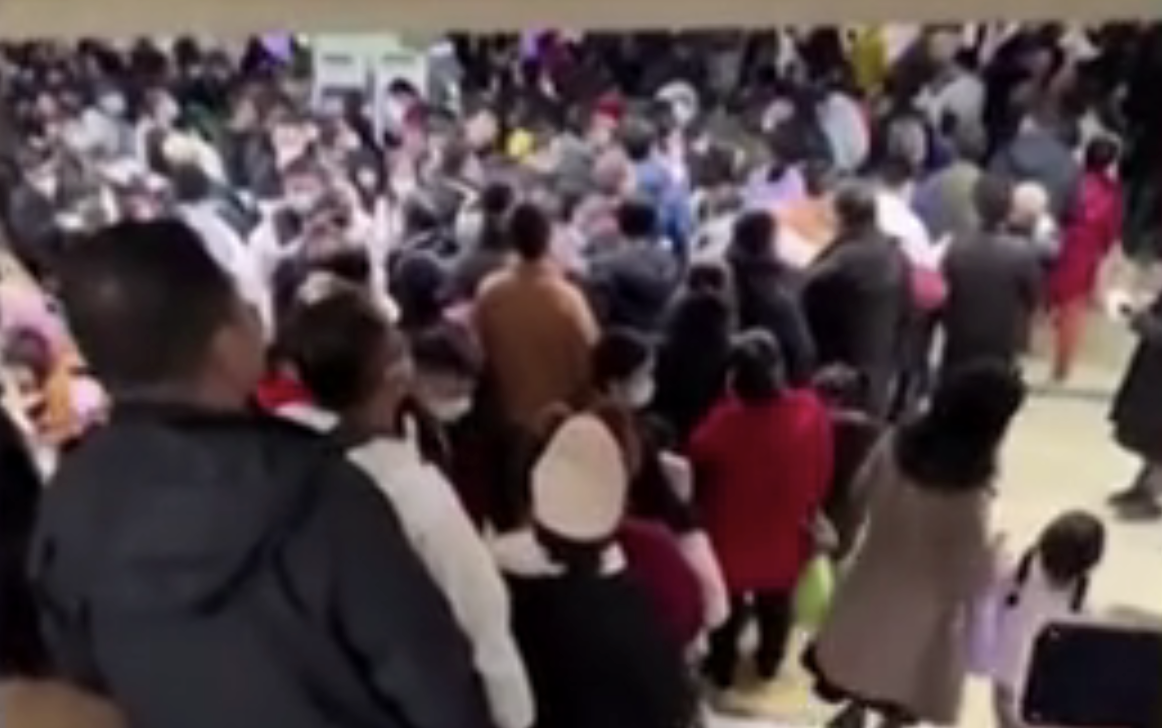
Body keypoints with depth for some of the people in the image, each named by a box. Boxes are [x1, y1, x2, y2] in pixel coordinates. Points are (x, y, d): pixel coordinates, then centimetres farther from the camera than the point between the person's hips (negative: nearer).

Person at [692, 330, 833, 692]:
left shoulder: (722, 424, -36)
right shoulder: (811, 411, -27)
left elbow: (697, 477, -15)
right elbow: (822, 475, -10)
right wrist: (808, 513, 8)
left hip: (731, 538, -2)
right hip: (785, 536, 2)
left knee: (728, 606, 26)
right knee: (776, 604, 30)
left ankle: (722, 670, 49)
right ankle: (769, 663, 55)